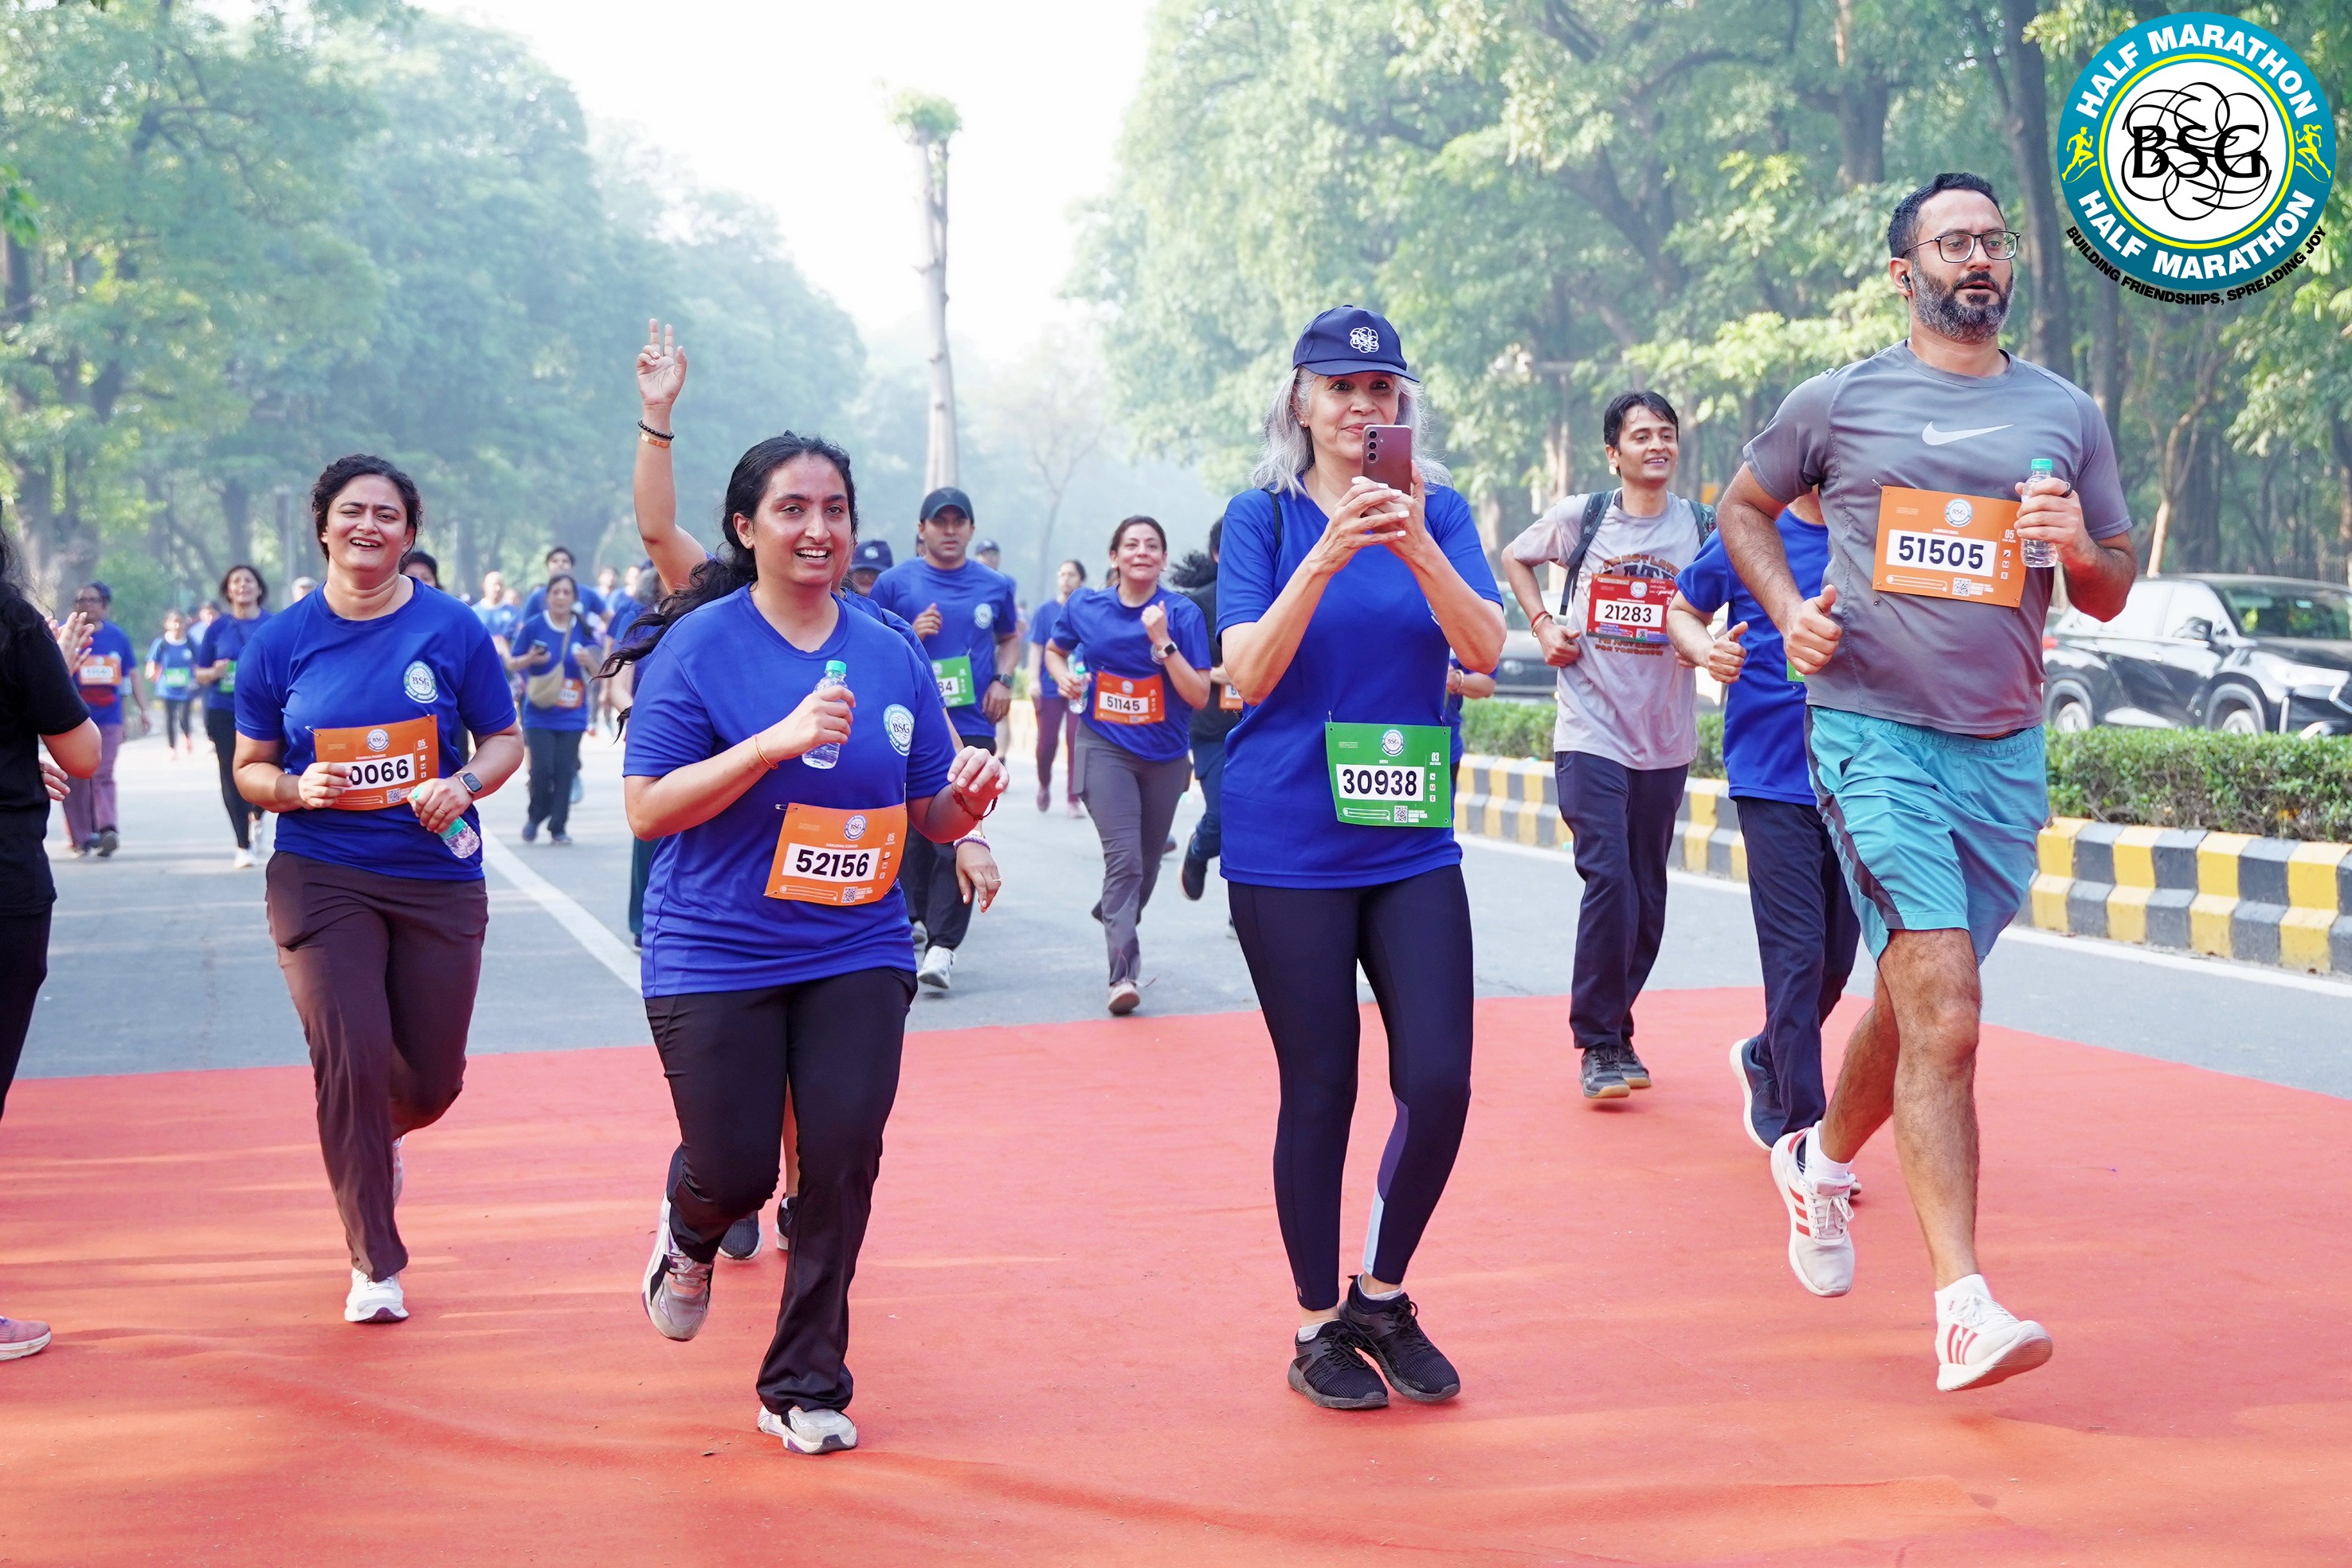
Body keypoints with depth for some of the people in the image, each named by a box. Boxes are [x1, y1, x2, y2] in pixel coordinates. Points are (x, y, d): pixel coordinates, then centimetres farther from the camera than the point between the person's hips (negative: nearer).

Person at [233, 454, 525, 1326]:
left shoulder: (452, 629, 0)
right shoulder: (280, 642, 2)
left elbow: (504, 740, 6)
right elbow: (250, 769, 9)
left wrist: (463, 784, -14)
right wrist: (296, 787, -13)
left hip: (440, 876, 1)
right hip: (322, 877, -1)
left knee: (432, 1082, 7)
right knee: (351, 1056, -13)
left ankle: (372, 1141, 46)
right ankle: (375, 1264, 4)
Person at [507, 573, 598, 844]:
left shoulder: (584, 630, 3)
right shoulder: (533, 626, -1)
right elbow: (512, 663, 5)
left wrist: (589, 662, -14)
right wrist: (530, 659, -15)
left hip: (572, 716, 2)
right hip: (539, 713, -2)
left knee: (565, 771, -1)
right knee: (542, 769, -10)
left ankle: (558, 827, 11)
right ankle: (535, 817, 15)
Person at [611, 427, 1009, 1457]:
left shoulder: (892, 657, 5)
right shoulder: (699, 646, -7)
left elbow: (930, 818, 12)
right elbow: (648, 809, -13)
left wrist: (967, 800, -12)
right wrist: (779, 740, -23)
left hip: (856, 955, 3)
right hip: (716, 958, -3)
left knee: (843, 1161, -6)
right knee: (736, 1173, -1)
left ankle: (806, 1387, 14)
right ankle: (691, 1233, 39)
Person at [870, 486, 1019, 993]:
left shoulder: (995, 586, 9)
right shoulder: (895, 582, 3)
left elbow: (1010, 636, 25)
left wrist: (1003, 680, 6)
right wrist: (911, 634, -11)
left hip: (973, 727, 0)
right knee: (917, 834, 6)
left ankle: (942, 946, -14)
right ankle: (928, 921, 25)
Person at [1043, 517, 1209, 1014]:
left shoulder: (1183, 614, -8)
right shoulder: (1085, 606, -2)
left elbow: (1199, 696, -13)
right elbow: (1054, 651, 19)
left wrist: (1163, 643, -23)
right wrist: (1064, 678, -3)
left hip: (1165, 756, 2)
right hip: (1105, 747, -1)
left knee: (1146, 862, 16)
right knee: (1123, 856, -19)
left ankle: (1115, 921, 46)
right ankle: (1124, 972, -24)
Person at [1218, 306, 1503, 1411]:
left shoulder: (1437, 510, 6)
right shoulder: (1264, 515, -1)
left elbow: (1486, 649, -7)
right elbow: (1248, 672, -12)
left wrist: (1416, 546, -22)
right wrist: (1328, 554, -23)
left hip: (1411, 844, 3)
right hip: (1290, 851, -2)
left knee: (1440, 1082, -4)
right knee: (1320, 1092, 3)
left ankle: (1383, 1297, 20)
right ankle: (1318, 1328, 19)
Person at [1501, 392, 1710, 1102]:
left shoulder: (1702, 529, 1)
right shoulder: (1581, 517, 0)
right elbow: (1515, 557, 17)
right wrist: (1543, 625, 3)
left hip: (1665, 739, 3)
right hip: (1591, 730, -3)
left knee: (1648, 896, 9)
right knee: (1609, 879, -13)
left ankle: (1615, 1027, 26)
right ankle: (1599, 1045, -3)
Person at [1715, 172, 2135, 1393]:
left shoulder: (2066, 416, 10)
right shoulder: (1840, 401, 3)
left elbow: (2112, 595, 15)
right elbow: (1743, 506, 18)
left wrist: (2079, 548, -8)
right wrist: (1787, 606, 0)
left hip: (2006, 752, 4)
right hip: (1871, 732, -4)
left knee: (1916, 1002, 15)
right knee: (1944, 1013, -17)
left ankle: (1823, 1159, 45)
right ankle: (1961, 1303, -15)